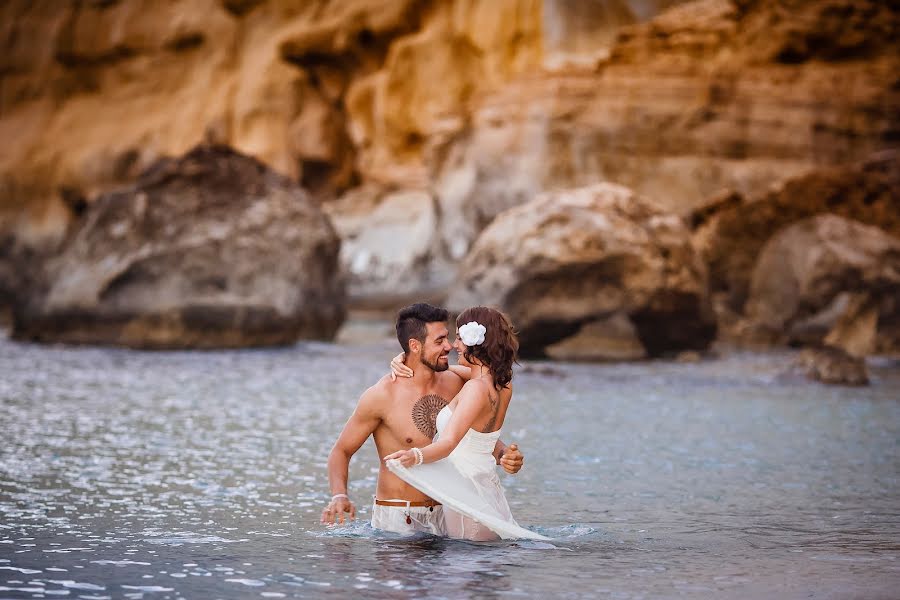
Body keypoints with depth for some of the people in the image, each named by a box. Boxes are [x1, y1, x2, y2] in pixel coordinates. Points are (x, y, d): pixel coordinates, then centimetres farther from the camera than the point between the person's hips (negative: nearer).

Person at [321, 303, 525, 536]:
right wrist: (339, 496, -23)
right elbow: (341, 451, -5)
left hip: (441, 515, 5)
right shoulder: (382, 396, -12)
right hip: (396, 517, -5)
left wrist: (503, 454, -9)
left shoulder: (455, 383, 2)